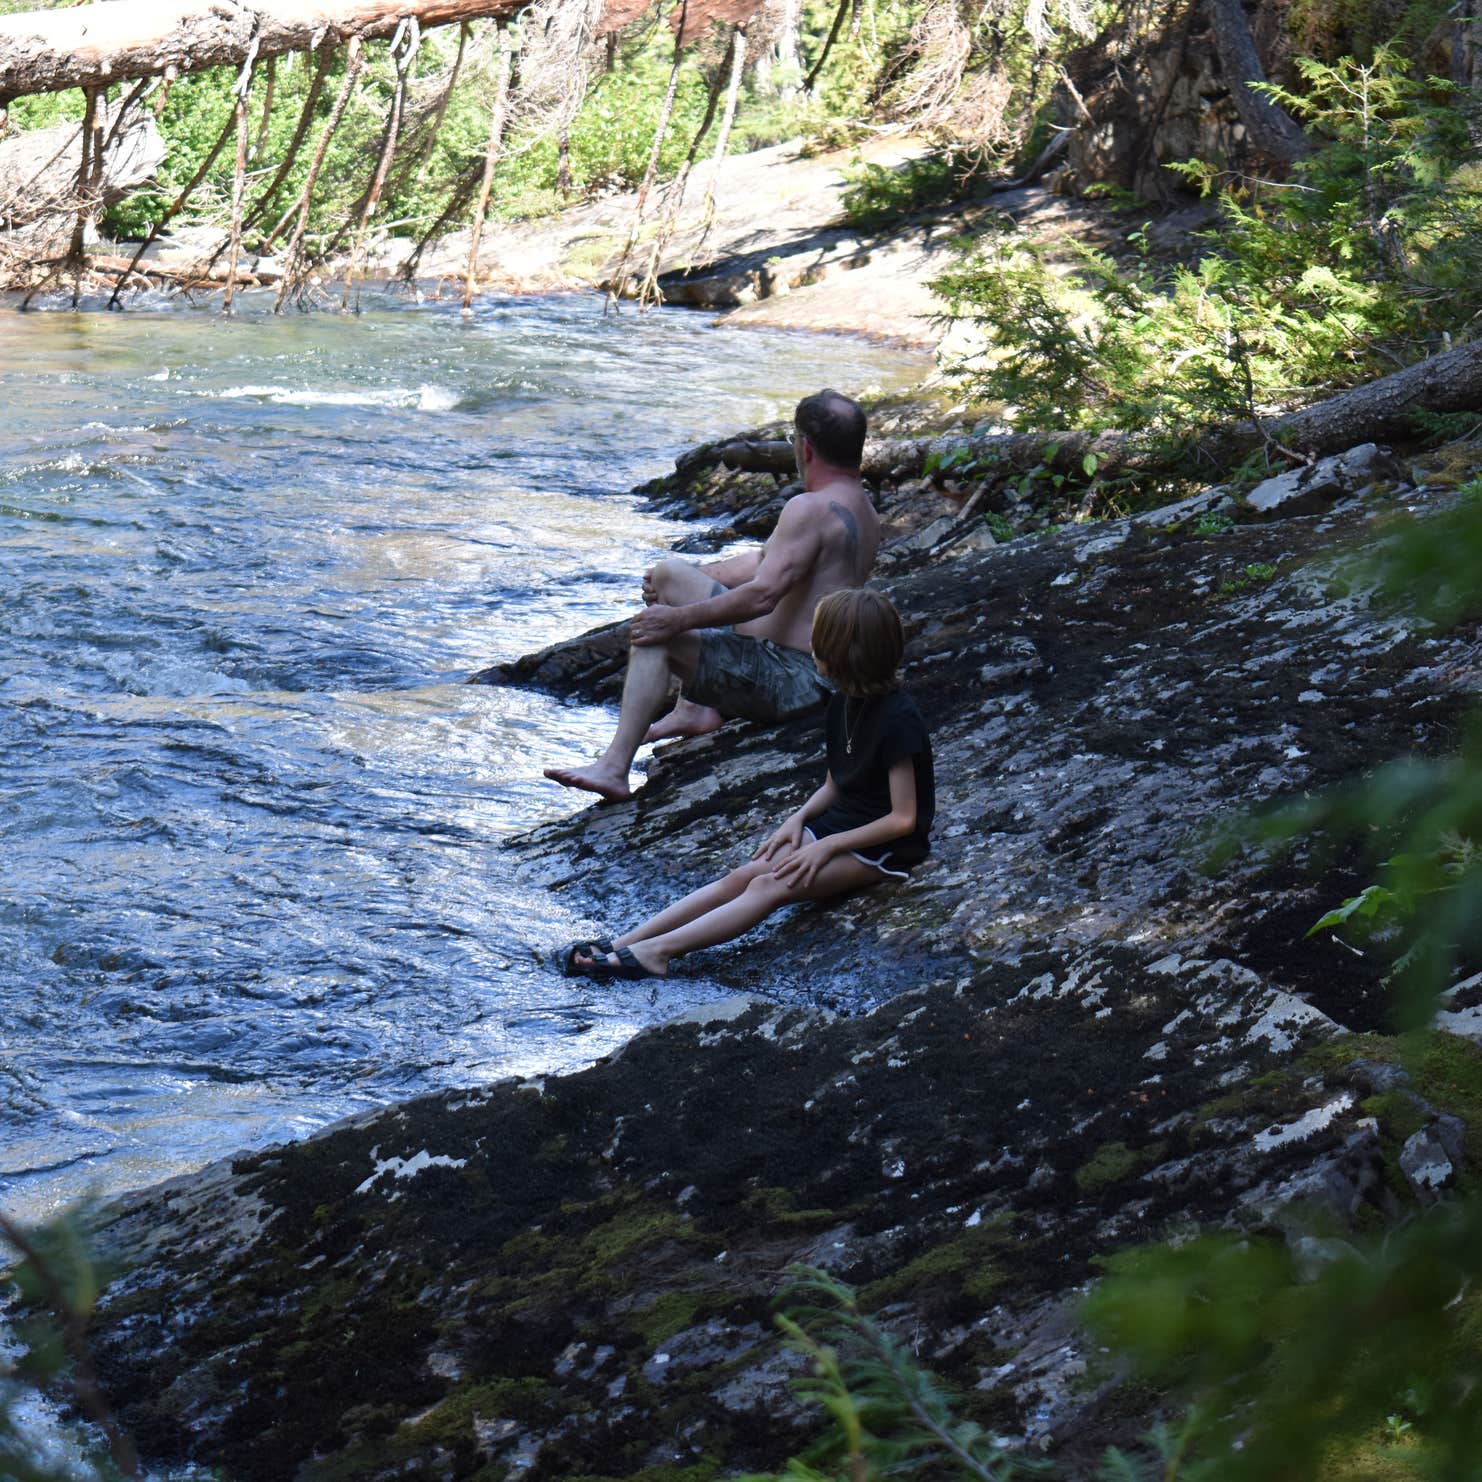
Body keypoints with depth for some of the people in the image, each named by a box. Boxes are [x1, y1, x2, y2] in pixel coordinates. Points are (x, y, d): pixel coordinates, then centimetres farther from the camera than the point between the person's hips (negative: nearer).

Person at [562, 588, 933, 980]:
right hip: (838, 822, 8)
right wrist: (798, 819, -3)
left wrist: (827, 846, -20)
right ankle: (621, 944, -22)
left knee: (770, 887, -26)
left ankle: (654, 952, -38)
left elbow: (903, 819, -21)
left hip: (883, 847, -8)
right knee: (742, 877, -12)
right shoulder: (843, 705, 9)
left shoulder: (897, 720, -20)